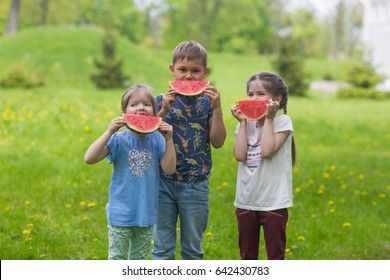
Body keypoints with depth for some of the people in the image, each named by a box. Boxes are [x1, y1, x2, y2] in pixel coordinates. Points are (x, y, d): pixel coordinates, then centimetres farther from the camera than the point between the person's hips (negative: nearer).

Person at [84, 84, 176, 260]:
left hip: (147, 212, 3)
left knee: (140, 259, 18)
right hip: (121, 212, -2)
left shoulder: (157, 139, -4)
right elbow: (89, 159, -21)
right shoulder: (119, 140, -11)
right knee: (117, 258, 8)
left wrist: (168, 140, -18)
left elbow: (169, 169, -10)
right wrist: (109, 131, -26)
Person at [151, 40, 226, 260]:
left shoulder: (207, 102, 0)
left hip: (196, 186, 0)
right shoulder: (162, 100, 0)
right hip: (164, 182, 0)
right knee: (162, 248, 7)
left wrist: (216, 109, -16)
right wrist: (164, 111, -18)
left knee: (193, 248, 12)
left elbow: (218, 142, -6)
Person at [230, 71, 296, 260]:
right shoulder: (246, 124, 7)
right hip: (246, 201, 5)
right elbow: (239, 155, -9)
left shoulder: (282, 121, -7)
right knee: (247, 256, 15)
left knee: (275, 256, 4)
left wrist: (268, 118, -14)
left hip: (274, 202, -5)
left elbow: (267, 151, -22)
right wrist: (243, 122, -5)